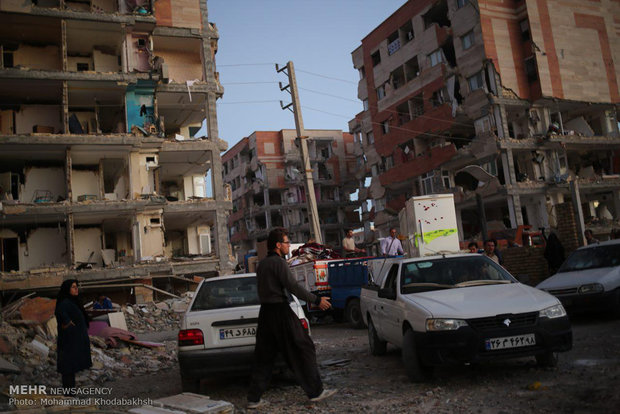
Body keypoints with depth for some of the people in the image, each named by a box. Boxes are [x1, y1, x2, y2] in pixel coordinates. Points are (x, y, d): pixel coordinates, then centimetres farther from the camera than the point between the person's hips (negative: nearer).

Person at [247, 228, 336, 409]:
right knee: (303, 349, 2)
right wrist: (316, 300, -10)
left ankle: (254, 398, 12)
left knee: (263, 356, 11)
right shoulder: (278, 262, -12)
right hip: (280, 311, -8)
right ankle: (315, 391, 8)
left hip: (265, 313, 9)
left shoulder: (262, 264, 15)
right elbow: (293, 287, -17)